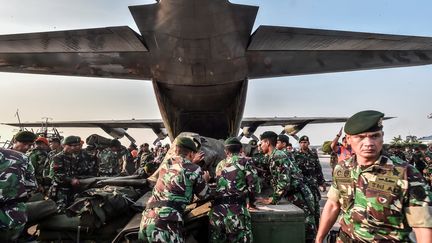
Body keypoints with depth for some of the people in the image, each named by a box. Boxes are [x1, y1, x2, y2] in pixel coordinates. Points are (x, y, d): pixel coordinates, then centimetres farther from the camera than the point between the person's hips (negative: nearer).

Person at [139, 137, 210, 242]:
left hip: (146, 221, 7)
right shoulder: (194, 170, -1)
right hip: (166, 224, -6)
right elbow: (205, 196, 13)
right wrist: (204, 180, 32)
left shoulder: (164, 165, 13)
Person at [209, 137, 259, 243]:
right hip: (236, 211, -5)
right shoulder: (246, 161, 4)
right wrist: (251, 201, 15)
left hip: (216, 211, 5)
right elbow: (253, 185, -3)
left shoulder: (220, 165, 19)